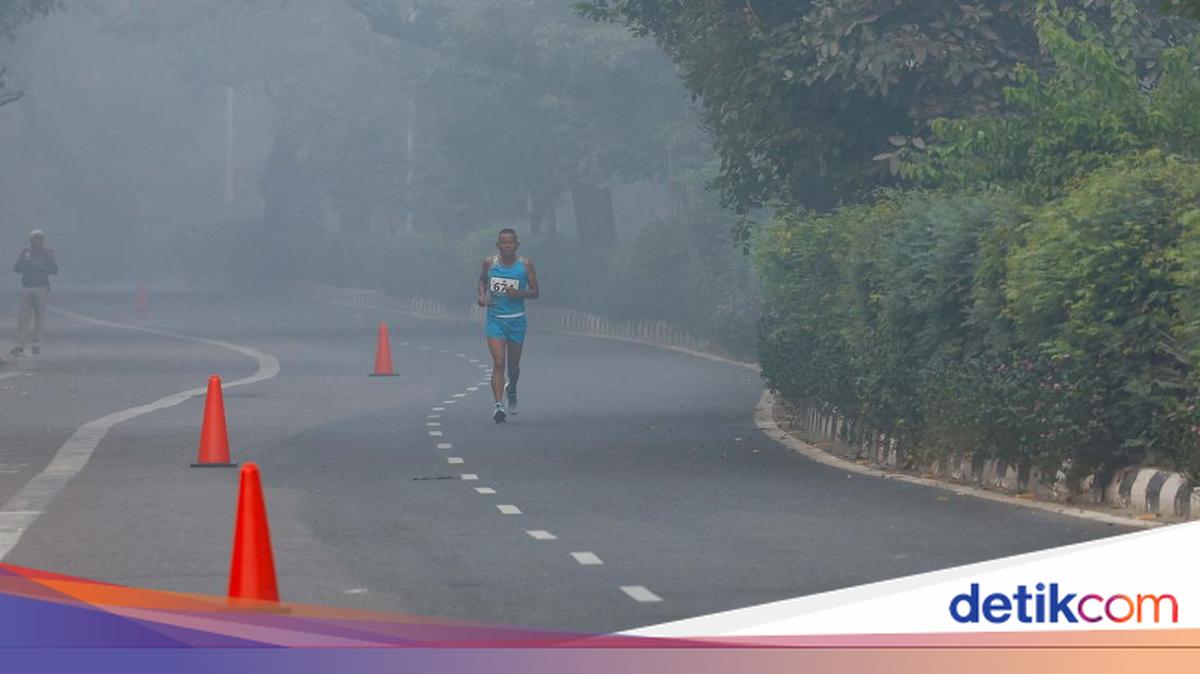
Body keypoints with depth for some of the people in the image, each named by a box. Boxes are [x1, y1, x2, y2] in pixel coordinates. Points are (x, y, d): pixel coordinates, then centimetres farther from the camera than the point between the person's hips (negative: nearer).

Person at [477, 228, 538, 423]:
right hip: (495, 318, -1)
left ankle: (511, 389, 45)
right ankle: (498, 405, -19)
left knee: (513, 365, 13)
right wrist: (482, 295, -1)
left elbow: (535, 292, 0)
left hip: (517, 319, 1)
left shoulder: (525, 265, -4)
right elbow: (482, 280, 18)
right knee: (498, 363, -14)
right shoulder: (489, 262, 0)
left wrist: (519, 293, -19)